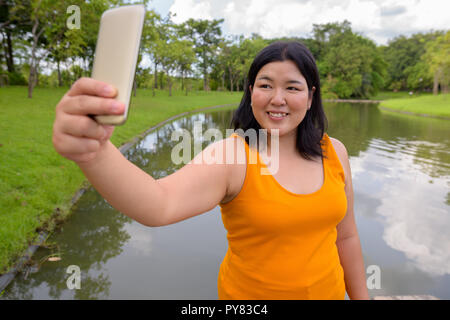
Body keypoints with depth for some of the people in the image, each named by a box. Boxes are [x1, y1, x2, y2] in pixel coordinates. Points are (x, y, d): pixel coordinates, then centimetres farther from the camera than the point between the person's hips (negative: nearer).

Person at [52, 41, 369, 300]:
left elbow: (346, 235, 3)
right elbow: (159, 205, -39)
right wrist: (93, 153, -56)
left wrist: (361, 295, 9)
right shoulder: (229, 156, -21)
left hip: (328, 290, 4)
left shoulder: (334, 152, -7)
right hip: (249, 292, -3)